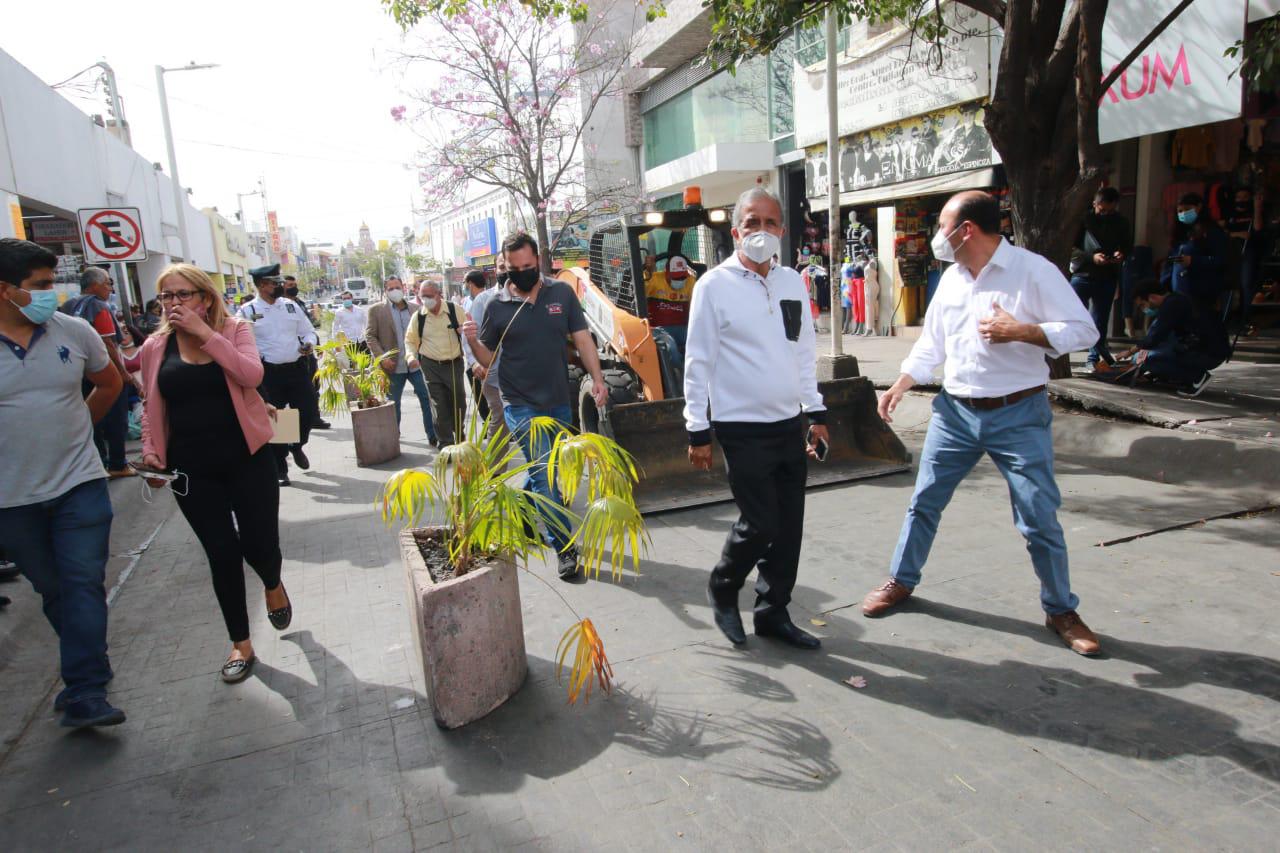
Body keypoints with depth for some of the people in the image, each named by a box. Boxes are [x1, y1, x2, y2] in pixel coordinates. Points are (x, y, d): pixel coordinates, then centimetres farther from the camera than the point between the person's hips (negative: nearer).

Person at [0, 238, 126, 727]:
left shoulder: (74, 331, -3)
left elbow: (110, 383, 15)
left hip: (79, 484, 0)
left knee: (83, 584, -4)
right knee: (52, 590, 13)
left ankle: (86, 695, 0)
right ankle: (85, 667, 29)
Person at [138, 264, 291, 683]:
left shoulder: (235, 330, -1)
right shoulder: (155, 348, 4)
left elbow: (252, 374, -20)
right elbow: (151, 407, 13)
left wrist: (204, 332, -20)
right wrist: (150, 450, -1)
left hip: (247, 459, -2)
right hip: (192, 470, 2)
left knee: (260, 545, -1)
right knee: (222, 554, 4)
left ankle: (273, 585, 38)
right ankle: (241, 643, 21)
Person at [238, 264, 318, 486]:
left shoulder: (291, 306, 9)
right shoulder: (248, 311, -3)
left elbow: (308, 331, 15)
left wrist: (308, 343, -5)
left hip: (296, 368, 3)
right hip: (268, 372, -3)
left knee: (307, 412, 4)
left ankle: (297, 446, 37)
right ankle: (280, 469, 15)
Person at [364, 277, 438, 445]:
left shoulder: (416, 308, 7)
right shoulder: (376, 310, 0)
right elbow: (370, 336, -3)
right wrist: (381, 357, -14)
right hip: (393, 366, -1)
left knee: (428, 399, -3)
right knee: (393, 403, 12)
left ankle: (433, 435, 5)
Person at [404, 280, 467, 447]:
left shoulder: (455, 310, -7)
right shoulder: (418, 316, -2)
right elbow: (410, 340, 8)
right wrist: (411, 356, -10)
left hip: (454, 364, 0)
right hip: (431, 366, 0)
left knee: (459, 403, 11)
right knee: (439, 407, -1)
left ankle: (460, 436, 35)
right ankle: (447, 444, 9)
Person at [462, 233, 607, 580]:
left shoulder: (562, 293, 1)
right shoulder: (497, 306, -3)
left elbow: (582, 337, 2)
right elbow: (488, 358, 2)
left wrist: (597, 378, -9)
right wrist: (473, 341, -19)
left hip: (559, 401, 3)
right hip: (520, 405, -3)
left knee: (545, 471, 17)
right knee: (544, 473, -9)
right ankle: (565, 549, -4)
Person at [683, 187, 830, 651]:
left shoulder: (793, 282, 9)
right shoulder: (714, 286, -7)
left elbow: (805, 352, 16)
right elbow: (698, 362, -7)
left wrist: (816, 412, 15)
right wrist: (698, 431, -8)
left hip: (789, 425, 6)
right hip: (742, 428, -5)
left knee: (789, 526, 9)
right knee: (760, 524, -6)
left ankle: (773, 612, 26)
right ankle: (722, 590, 22)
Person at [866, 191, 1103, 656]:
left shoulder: (1033, 270, -10)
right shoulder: (951, 278, 9)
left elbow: (1083, 329, -11)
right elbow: (931, 343, 16)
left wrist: (1019, 331, -23)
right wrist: (898, 387, 8)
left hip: (1018, 416, -5)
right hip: (955, 412, 5)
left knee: (1040, 519, 2)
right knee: (924, 502, 11)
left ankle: (1061, 610, 21)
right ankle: (901, 581, 29)